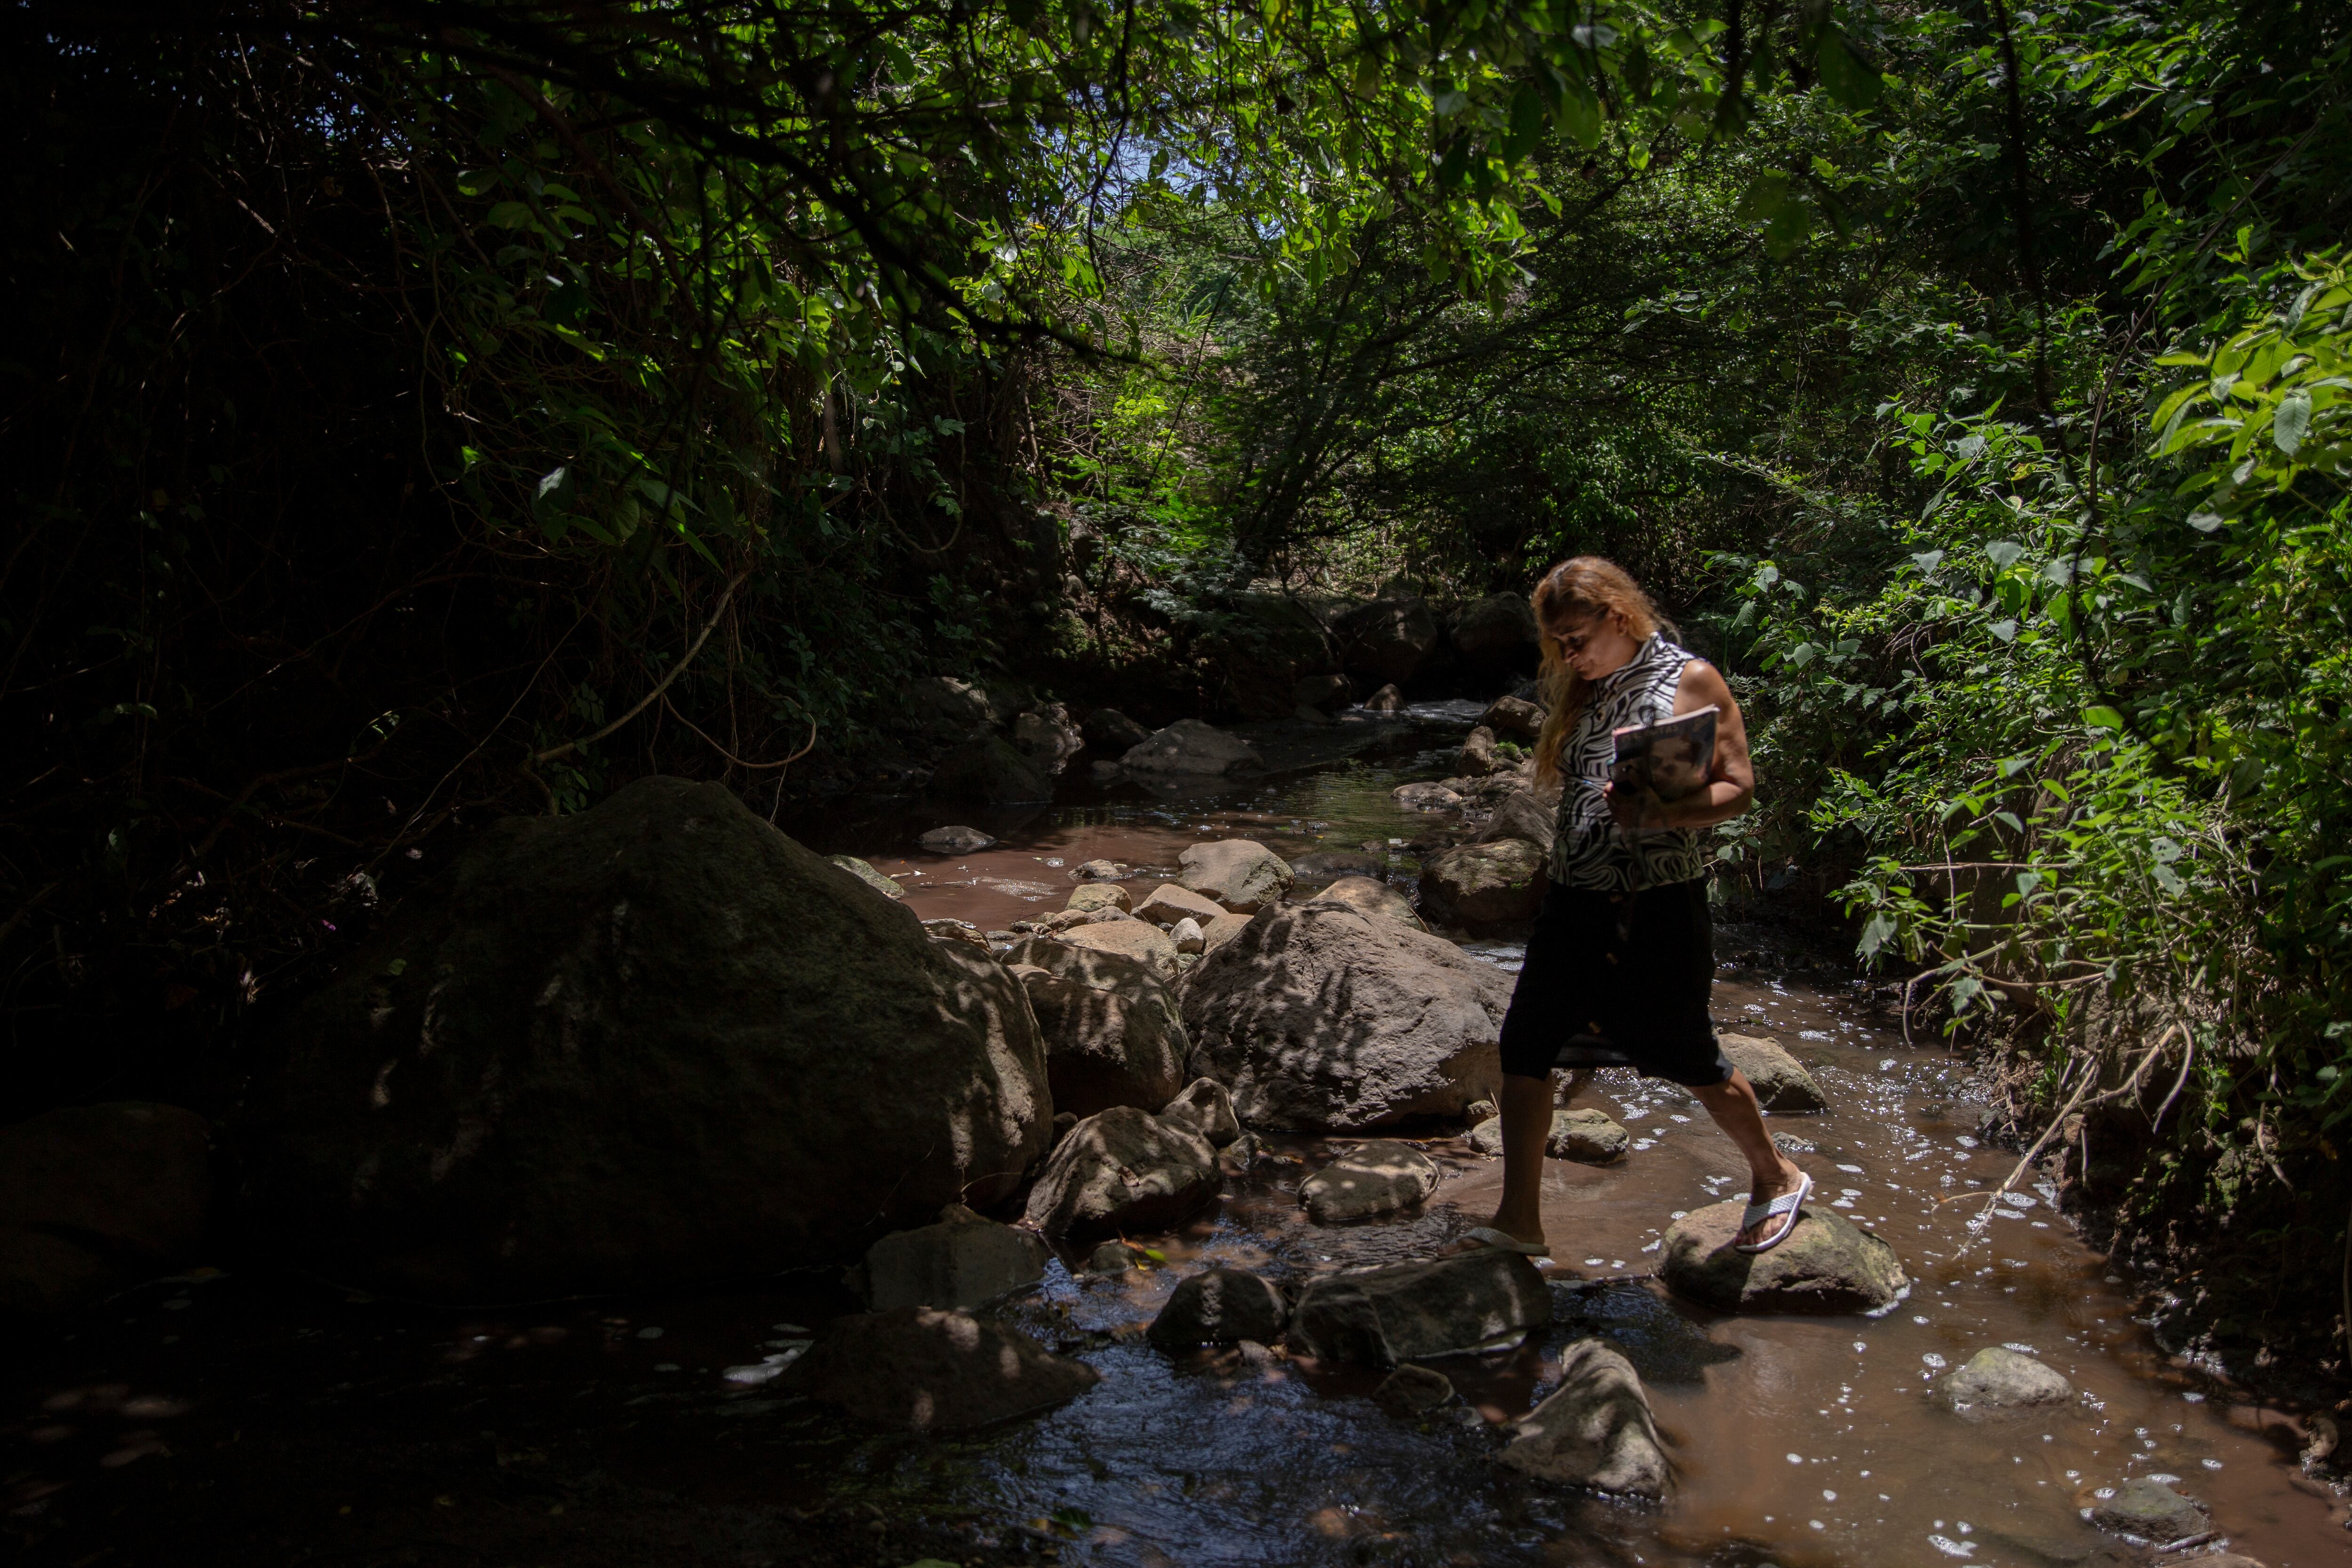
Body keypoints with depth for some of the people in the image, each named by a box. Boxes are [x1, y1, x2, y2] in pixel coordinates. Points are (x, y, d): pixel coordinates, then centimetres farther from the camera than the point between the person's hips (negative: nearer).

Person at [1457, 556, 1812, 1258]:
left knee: (1688, 1056, 7)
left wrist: (1662, 814, -27)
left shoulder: (1691, 681, -7)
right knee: (1525, 1043, -2)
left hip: (1659, 908, -6)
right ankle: (1519, 1221, 7)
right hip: (1576, 903, 6)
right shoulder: (1578, 689, 12)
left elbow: (1738, 787, -11)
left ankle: (1777, 1179, 33)